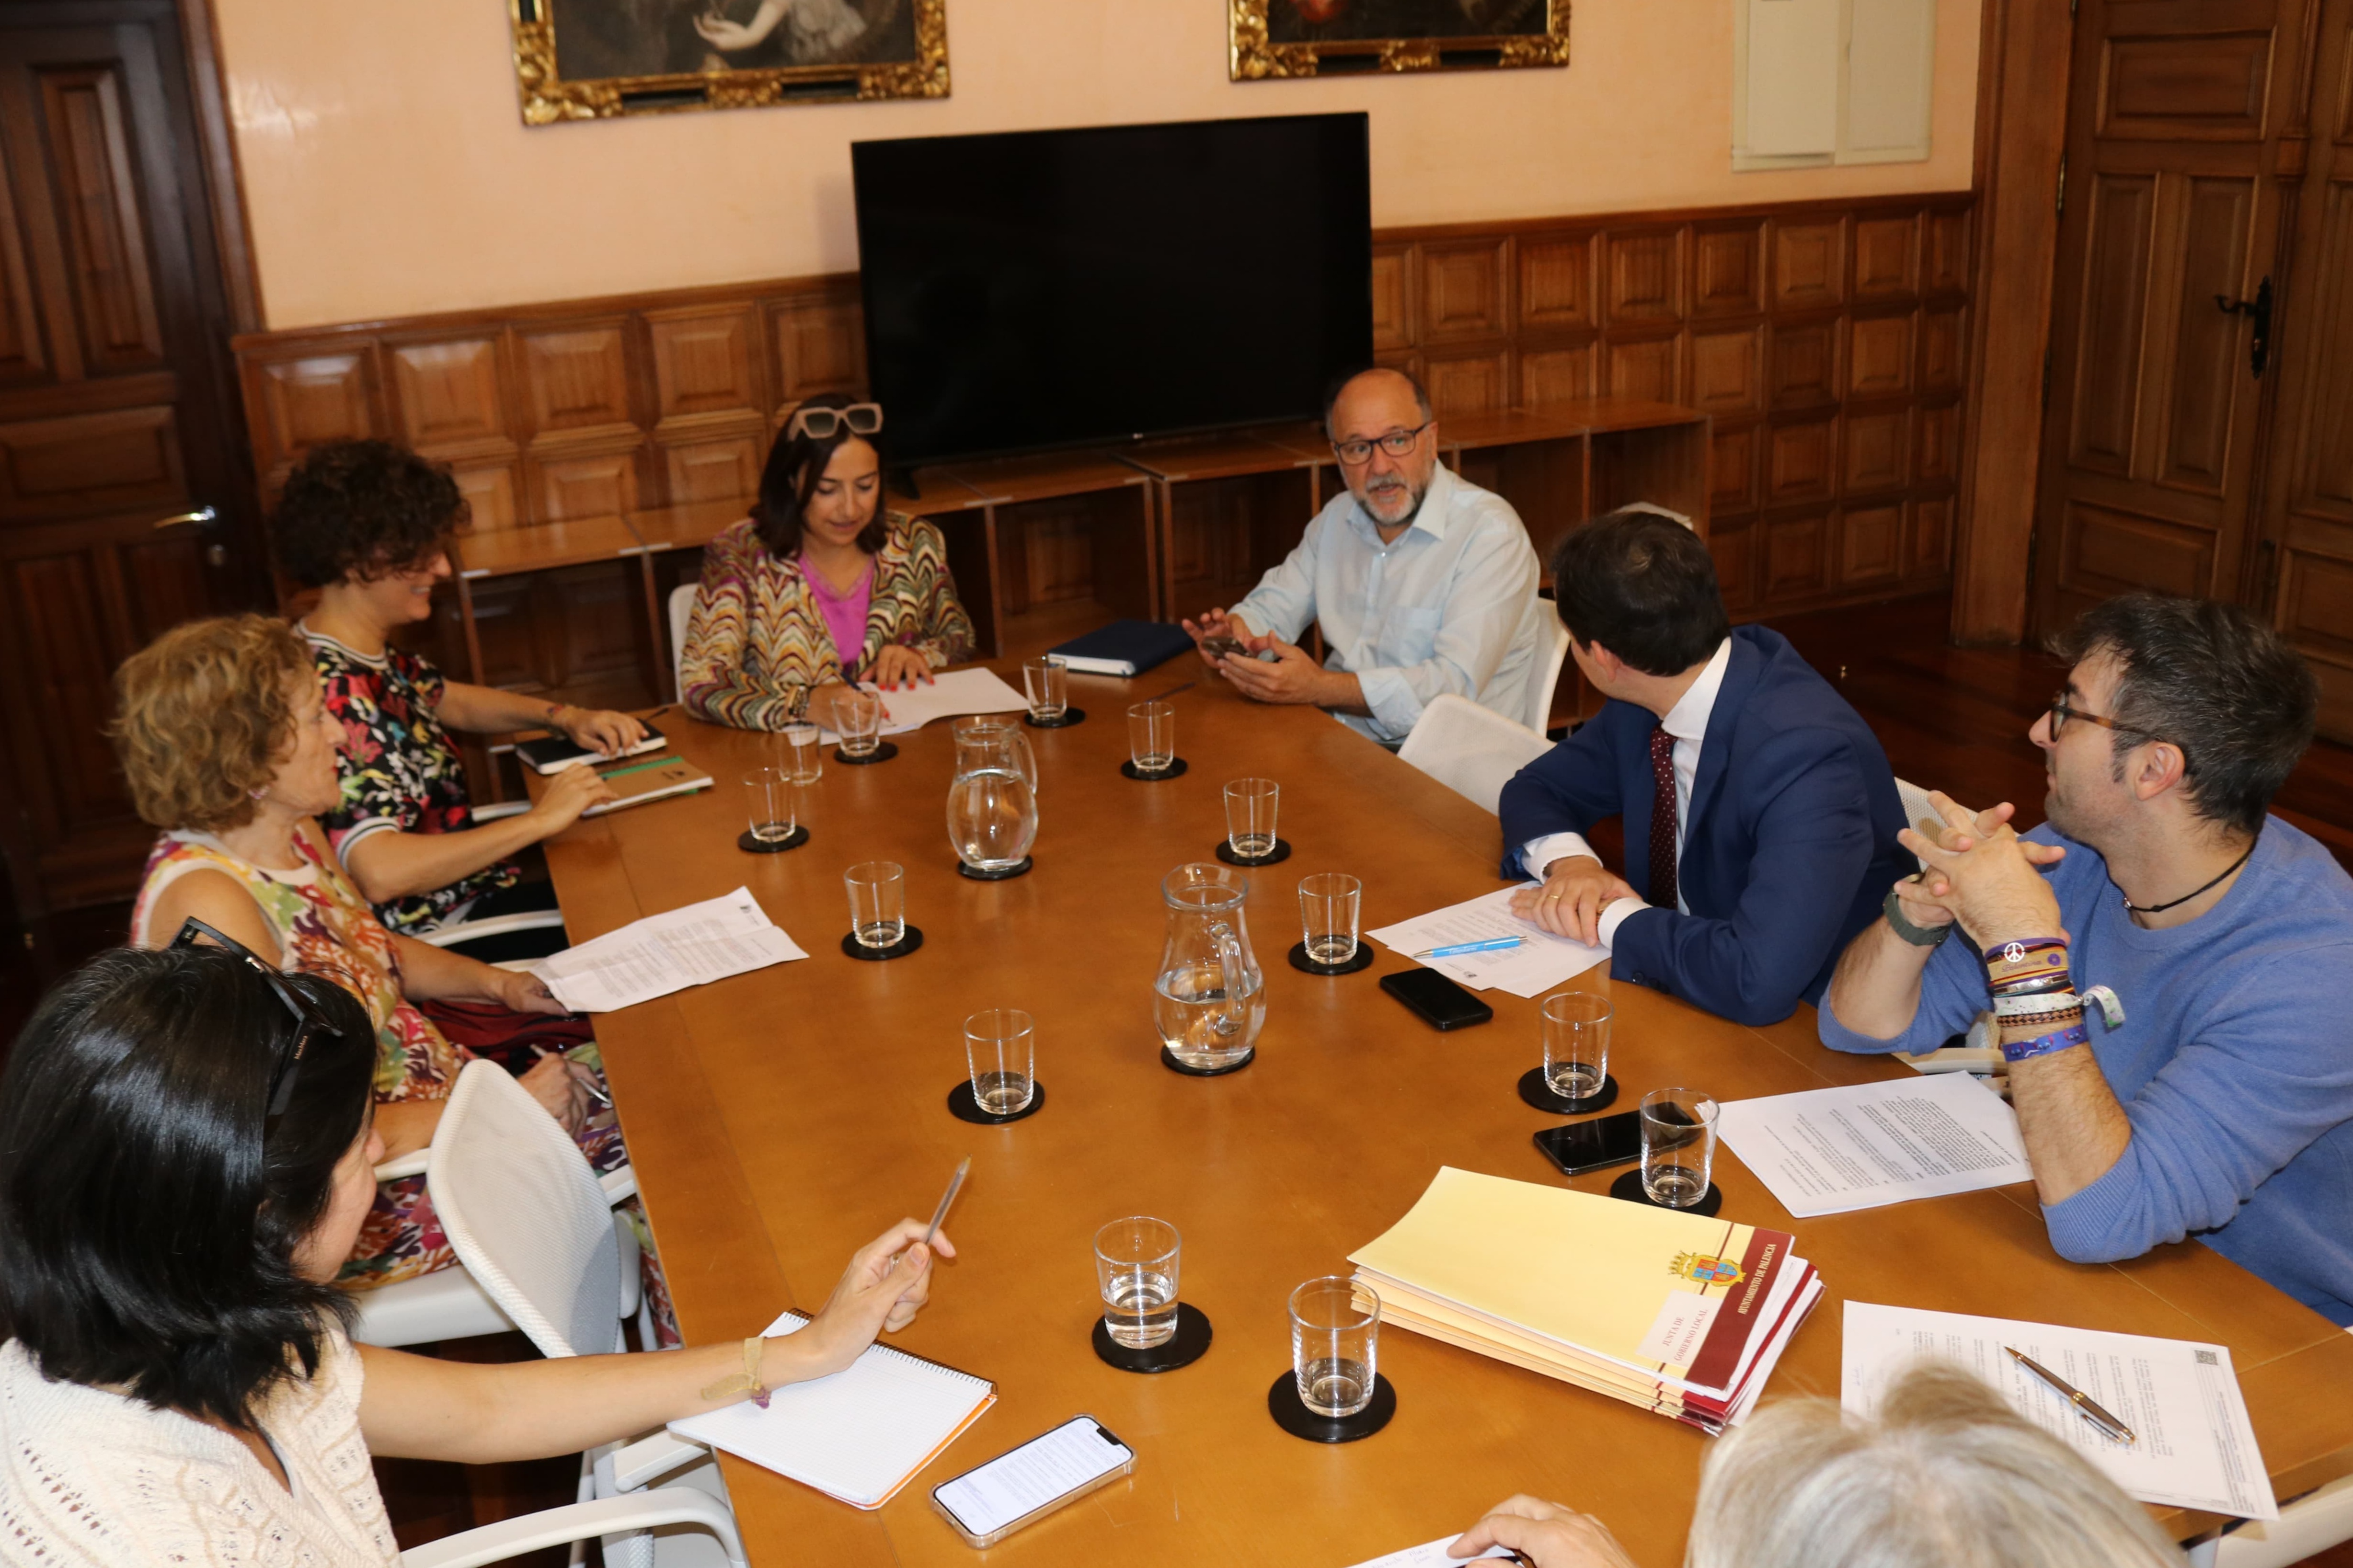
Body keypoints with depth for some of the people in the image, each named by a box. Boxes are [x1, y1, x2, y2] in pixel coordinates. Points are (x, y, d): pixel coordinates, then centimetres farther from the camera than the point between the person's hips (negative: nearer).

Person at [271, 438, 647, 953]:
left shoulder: (376, 656, 4)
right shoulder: (334, 693, -24)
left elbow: (454, 701, 25)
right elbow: (378, 872, -34)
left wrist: (569, 717, 8)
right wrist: (538, 821, -27)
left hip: (471, 887, 9)